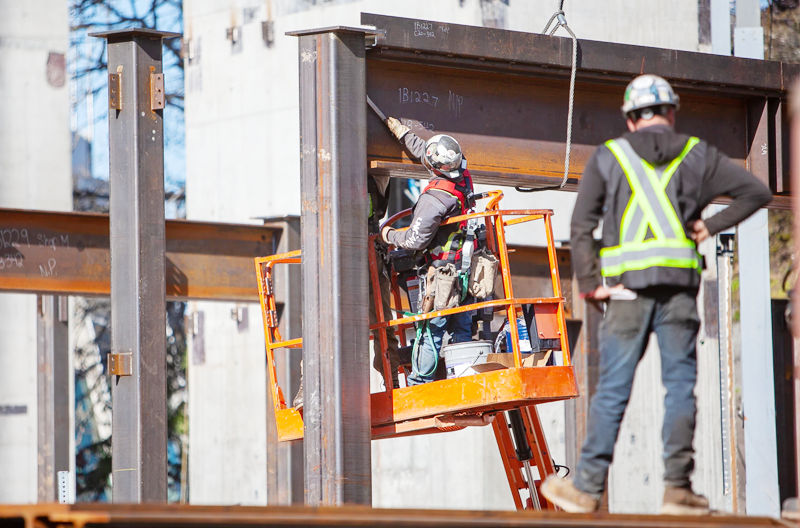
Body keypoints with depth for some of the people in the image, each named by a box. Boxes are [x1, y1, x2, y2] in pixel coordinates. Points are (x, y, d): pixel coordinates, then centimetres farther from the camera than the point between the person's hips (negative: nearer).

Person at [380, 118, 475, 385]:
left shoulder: (434, 199, -23)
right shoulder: (463, 177, 0)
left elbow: (416, 241, -20)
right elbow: (423, 149, 19)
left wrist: (389, 235, -1)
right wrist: (400, 130, 31)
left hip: (441, 272, -8)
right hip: (465, 270, 8)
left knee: (430, 329, -2)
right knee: (462, 329, 10)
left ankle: (419, 381, 2)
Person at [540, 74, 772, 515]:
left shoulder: (608, 157, 9)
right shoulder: (696, 155, 12)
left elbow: (582, 224, 1)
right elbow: (757, 192, 8)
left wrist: (589, 283, 1)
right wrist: (711, 226, 10)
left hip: (627, 285, 0)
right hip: (680, 282, 0)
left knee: (612, 390, 2)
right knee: (680, 385, 3)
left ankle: (588, 487, 4)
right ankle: (678, 488, -3)